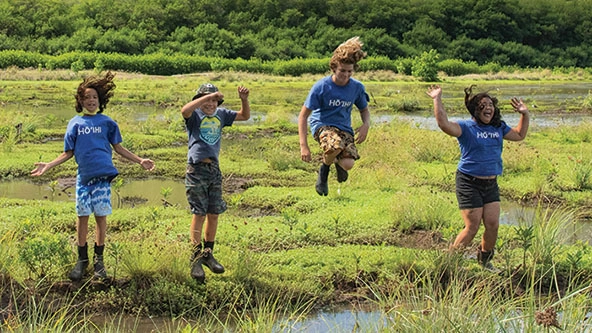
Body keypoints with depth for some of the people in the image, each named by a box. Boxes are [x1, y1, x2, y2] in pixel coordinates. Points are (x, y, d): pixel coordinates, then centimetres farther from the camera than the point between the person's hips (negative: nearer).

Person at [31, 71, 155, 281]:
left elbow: (119, 148, 12)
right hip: (84, 175, 1)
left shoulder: (107, 122, 7)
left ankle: (99, 260, 12)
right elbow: (68, 153, 12)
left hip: (103, 175, -1)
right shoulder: (75, 123, 8)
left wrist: (140, 161, 6)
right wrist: (48, 166, 3)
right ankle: (82, 259, 14)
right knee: (82, 215, 2)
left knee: (101, 215, 1)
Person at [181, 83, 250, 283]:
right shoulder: (194, 115, -4)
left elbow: (245, 116, 16)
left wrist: (244, 99, -3)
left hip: (214, 169, 5)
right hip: (197, 169, -5)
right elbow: (185, 110, -27)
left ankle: (208, 254, 20)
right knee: (199, 214, -5)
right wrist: (208, 95, -31)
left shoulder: (221, 115, 12)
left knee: (214, 213, 8)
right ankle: (196, 258, 1)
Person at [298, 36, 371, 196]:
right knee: (335, 145, -39)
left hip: (344, 128, 3)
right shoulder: (321, 87, -14)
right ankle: (324, 168, -3)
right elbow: (303, 115, -10)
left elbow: (364, 110, 15)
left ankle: (339, 163, 18)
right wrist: (304, 146, -18)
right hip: (322, 124, -3)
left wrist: (366, 124, -10)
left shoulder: (357, 87, -4)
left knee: (348, 164, -24)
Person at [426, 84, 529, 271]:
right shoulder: (466, 128, -8)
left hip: (491, 184, 6)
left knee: (493, 225, 2)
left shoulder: (499, 128, 11)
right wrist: (437, 100, -26)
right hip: (469, 183, -6)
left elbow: (519, 135, 28)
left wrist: (525, 114, 19)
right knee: (472, 227, -7)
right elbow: (444, 124, -26)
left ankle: (485, 261, 24)